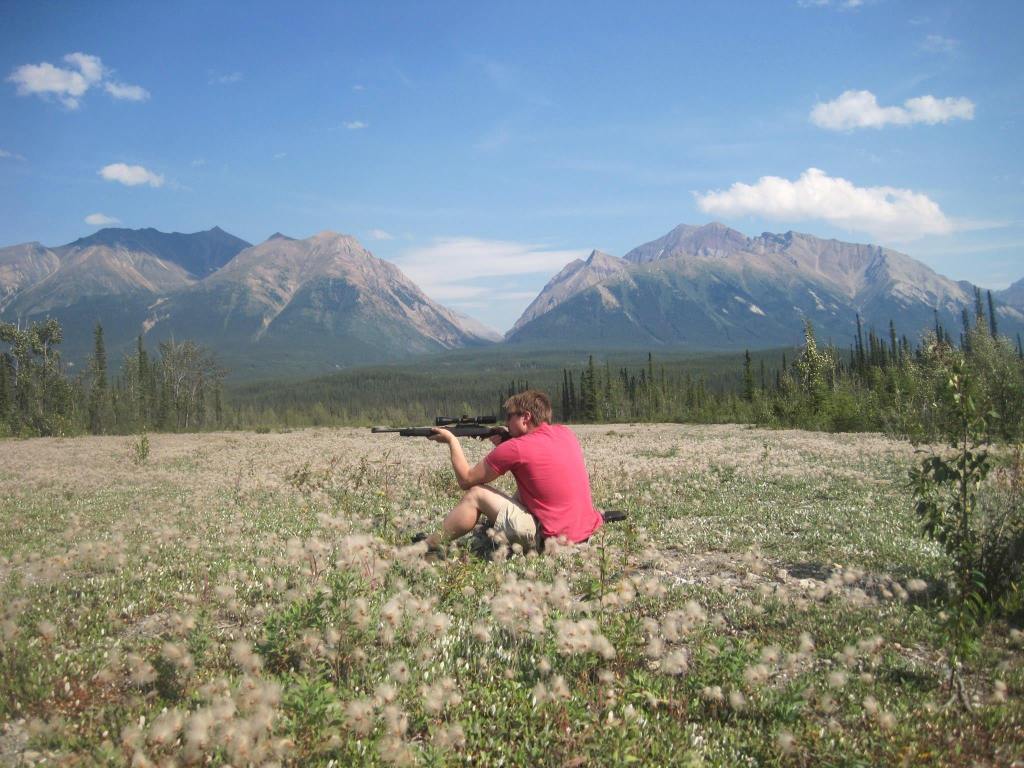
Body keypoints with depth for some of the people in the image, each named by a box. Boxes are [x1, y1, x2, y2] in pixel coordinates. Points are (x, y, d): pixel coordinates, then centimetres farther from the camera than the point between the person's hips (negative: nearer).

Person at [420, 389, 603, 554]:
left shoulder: (514, 449, -12)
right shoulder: (565, 433, 7)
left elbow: (466, 480, 0)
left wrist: (452, 440, 13)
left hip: (549, 539, -7)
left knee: (475, 495, 5)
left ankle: (429, 545, 12)